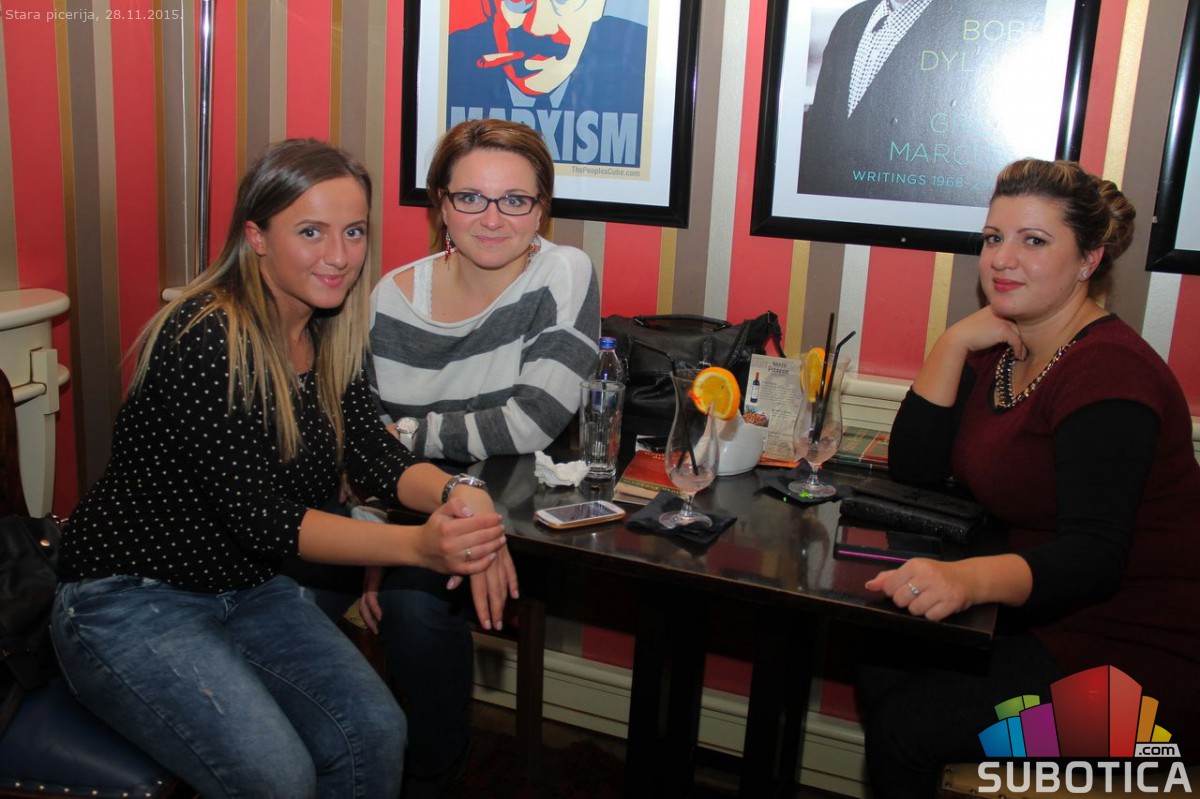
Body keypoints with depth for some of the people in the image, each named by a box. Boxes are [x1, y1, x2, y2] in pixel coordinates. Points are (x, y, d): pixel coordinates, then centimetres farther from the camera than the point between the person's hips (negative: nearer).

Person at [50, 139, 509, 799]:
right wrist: (420, 545, -38)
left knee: (374, 732, -11)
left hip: (249, 589, 7)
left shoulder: (329, 335, -1)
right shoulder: (205, 340, -25)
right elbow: (260, 516, -27)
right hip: (132, 602, -6)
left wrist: (456, 496, -27)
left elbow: (374, 452, -5)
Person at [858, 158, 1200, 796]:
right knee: (880, 672, -7)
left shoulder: (1109, 368, -20)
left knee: (907, 726, -16)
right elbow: (913, 471, -1)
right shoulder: (1000, 350, 5)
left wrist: (973, 577, -49)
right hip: (1050, 618, 8)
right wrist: (952, 344, -10)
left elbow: (1094, 555, -30)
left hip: (1142, 658, -8)